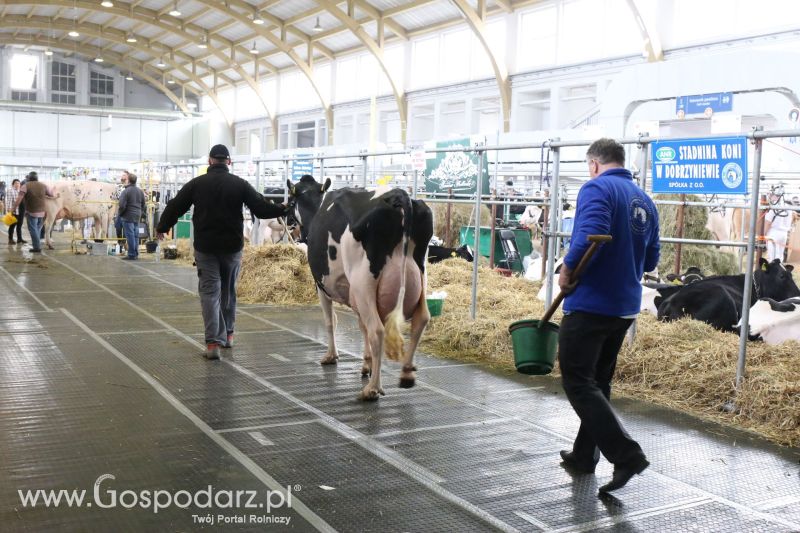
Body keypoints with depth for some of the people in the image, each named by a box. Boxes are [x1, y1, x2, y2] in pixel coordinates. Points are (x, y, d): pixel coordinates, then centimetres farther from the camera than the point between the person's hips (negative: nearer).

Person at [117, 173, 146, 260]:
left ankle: (131, 255, -4)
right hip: (137, 217, 7)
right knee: (135, 235, 11)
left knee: (130, 235, -5)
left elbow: (122, 205, -16)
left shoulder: (126, 191, -13)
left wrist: (119, 214, 0)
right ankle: (136, 254, 15)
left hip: (128, 216, -7)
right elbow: (143, 205, 15)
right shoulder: (140, 191, 10)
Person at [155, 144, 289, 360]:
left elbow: (175, 207, 4)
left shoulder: (196, 184, -2)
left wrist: (162, 227, 20)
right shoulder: (240, 184, -3)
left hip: (205, 247, -1)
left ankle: (213, 341, -8)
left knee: (209, 292, 1)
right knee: (229, 290, 18)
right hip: (232, 246, 1)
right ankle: (228, 333, 30)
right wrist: (283, 209, 13)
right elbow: (261, 208, -5)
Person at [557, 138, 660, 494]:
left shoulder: (597, 188, -11)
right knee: (598, 381, 18)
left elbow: (591, 234, -28)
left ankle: (626, 455, -12)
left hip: (590, 303, -8)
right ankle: (584, 455, 28)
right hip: (626, 306, 8)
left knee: (578, 382, -3)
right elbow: (651, 258, 17)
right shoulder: (644, 200, 13)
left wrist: (568, 269, -15)